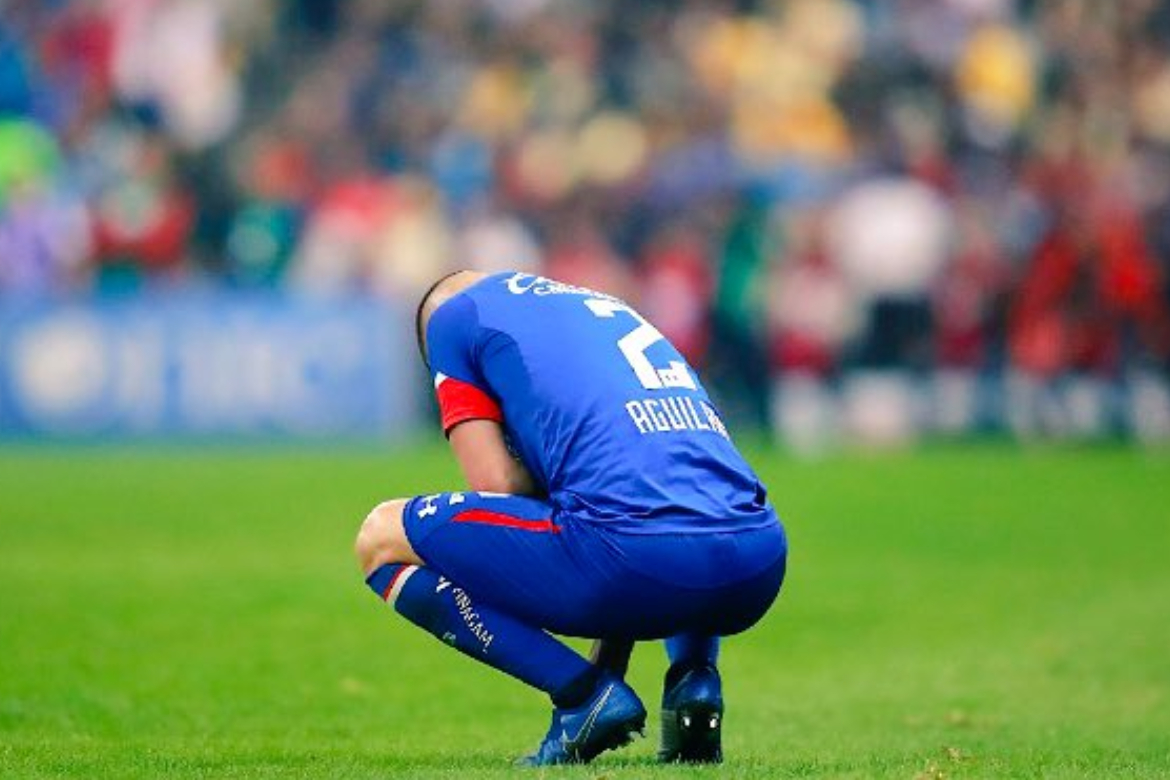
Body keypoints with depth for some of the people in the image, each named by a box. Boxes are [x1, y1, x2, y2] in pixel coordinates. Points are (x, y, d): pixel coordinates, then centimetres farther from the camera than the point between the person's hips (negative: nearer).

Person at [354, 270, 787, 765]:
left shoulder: (453, 314, 17)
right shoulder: (610, 309, 36)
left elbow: (496, 487, 6)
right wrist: (609, 666, 47)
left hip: (634, 555, -7)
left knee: (382, 538, 11)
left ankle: (582, 693, -1)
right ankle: (694, 677, 13)